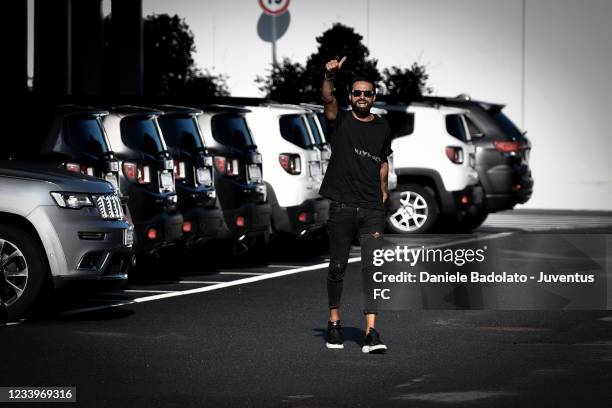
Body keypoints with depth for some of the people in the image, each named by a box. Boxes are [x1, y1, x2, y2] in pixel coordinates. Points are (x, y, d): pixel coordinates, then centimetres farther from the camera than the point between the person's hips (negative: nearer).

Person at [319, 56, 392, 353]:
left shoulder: (382, 128, 12)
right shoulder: (341, 120, 1)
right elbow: (328, 99, -19)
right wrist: (330, 76, -38)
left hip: (372, 209, 2)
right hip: (342, 206, -2)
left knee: (371, 268, -7)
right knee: (338, 267, 7)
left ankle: (371, 333, -12)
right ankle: (334, 323, 24)